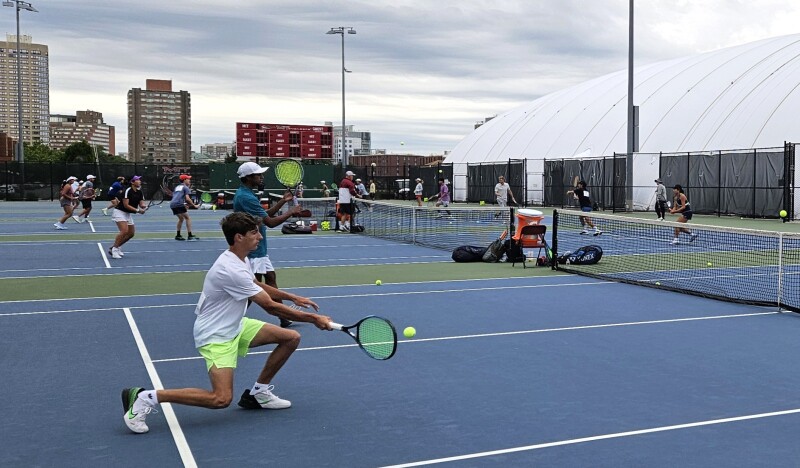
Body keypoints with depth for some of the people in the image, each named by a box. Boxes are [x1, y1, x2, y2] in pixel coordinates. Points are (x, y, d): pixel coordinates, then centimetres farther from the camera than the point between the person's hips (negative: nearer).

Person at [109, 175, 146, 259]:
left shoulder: (139, 192, 5)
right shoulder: (127, 191, -19)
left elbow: (141, 204, 1)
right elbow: (126, 205, -23)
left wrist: (143, 206, -23)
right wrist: (137, 210, -27)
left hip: (128, 214, 9)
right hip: (120, 212, -9)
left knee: (131, 233, 8)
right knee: (124, 231, -24)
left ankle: (116, 247, 20)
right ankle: (114, 249, -15)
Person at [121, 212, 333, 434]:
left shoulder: (239, 259, 2)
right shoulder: (232, 270, -28)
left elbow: (260, 287, 22)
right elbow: (271, 307, -25)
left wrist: (293, 297, 12)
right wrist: (314, 319, -18)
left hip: (236, 326, 10)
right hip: (216, 336, -10)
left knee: (291, 338, 4)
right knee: (221, 399, -22)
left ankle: (258, 392, 17)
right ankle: (145, 397, -9)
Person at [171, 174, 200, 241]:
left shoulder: (177, 187, 26)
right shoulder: (185, 187, 3)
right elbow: (187, 198, -10)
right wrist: (194, 206, -6)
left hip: (172, 204, 8)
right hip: (179, 204, -8)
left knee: (181, 218, 22)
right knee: (187, 218, -2)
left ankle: (178, 235, 21)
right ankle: (190, 235, -9)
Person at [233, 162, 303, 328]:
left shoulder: (247, 194, 11)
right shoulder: (246, 197, -22)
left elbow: (265, 214, 15)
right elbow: (270, 222, -22)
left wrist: (283, 201, 9)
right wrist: (290, 212, -9)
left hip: (259, 249, 11)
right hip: (253, 251, -11)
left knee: (271, 278, 15)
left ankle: (284, 317, 23)